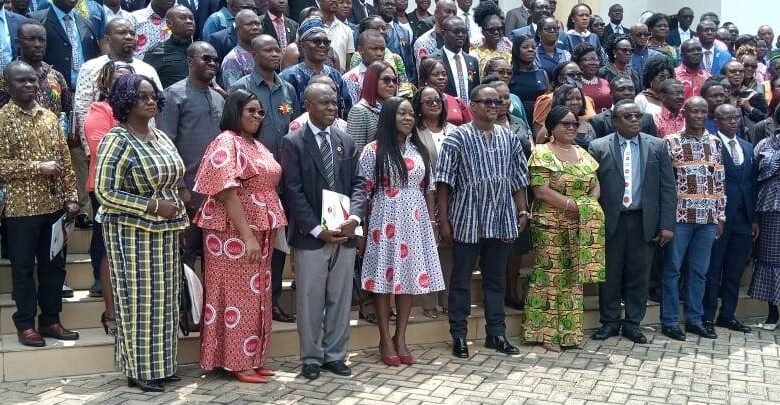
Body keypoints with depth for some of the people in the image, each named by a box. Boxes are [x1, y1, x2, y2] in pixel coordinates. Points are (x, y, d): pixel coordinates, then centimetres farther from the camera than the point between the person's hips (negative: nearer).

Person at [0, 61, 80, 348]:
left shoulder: (50, 116, 9)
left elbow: (65, 160, 10)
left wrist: (71, 197, 4)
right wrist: (38, 167, -18)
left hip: (54, 205, 5)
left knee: (54, 264, 11)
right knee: (23, 267, 6)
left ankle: (51, 320, 23)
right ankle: (25, 325, 17)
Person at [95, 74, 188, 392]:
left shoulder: (160, 136, 10)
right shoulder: (117, 141, -13)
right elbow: (104, 192, -18)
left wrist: (176, 209, 7)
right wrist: (154, 206, -21)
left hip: (164, 231, 7)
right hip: (133, 232, -7)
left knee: (163, 298, 12)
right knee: (139, 299, 1)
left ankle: (160, 365, 24)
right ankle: (139, 370, 14)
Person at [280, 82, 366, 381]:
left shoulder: (346, 142, 11)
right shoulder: (293, 142, -3)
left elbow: (358, 184, 9)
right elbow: (293, 192, -9)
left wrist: (354, 216, -10)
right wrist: (318, 229, -15)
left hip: (344, 233, 4)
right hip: (310, 236, -4)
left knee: (340, 299, 11)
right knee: (310, 301, 4)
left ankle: (335, 355, 23)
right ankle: (311, 358, 18)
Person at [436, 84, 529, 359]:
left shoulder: (509, 138, 9)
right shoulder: (457, 137, -5)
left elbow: (518, 179, 14)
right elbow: (444, 182, -7)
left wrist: (522, 212, 9)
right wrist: (443, 220, -11)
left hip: (502, 221, 4)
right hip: (467, 221, -4)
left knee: (496, 279, 13)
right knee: (461, 279, 5)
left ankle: (496, 333, 23)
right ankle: (459, 335, 15)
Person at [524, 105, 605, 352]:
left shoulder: (583, 154, 14)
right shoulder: (542, 154, -6)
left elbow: (595, 185, 14)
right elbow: (541, 191, -15)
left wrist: (590, 205, -8)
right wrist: (573, 205, -17)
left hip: (580, 226, 6)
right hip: (551, 226, -6)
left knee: (573, 277, 8)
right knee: (550, 276, -2)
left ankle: (569, 331, 16)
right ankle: (546, 333, 6)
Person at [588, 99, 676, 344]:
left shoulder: (657, 146, 4)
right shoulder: (599, 147, 0)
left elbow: (667, 188, 3)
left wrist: (667, 224, -3)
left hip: (643, 221, 1)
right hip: (610, 221, -1)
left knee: (639, 275, 8)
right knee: (609, 274, 7)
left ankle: (633, 323, 21)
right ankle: (609, 322, 21)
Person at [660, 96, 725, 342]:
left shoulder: (715, 142, 10)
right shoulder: (671, 142, -4)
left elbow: (719, 181, 11)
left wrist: (721, 215, 7)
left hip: (708, 217, 4)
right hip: (680, 216, -4)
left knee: (699, 271, 10)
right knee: (672, 269, 2)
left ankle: (694, 319, 20)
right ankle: (669, 321, 10)